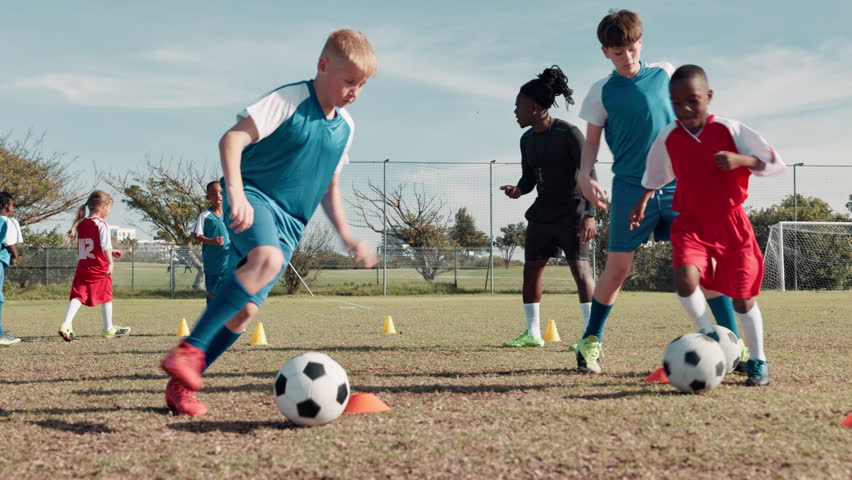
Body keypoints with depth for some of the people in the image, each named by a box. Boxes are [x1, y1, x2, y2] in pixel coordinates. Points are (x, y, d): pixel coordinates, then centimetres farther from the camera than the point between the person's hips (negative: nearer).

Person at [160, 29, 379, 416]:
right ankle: (191, 349, -33)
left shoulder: (345, 127, 13)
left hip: (289, 225, 7)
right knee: (267, 258, -37)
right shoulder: (291, 100, -10)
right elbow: (233, 138, -19)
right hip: (255, 198, -7)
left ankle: (181, 386, 9)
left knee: (245, 309, -3)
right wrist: (235, 191, -33)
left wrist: (347, 236, 20)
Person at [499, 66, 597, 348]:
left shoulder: (569, 134, -13)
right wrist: (518, 190, -6)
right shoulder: (527, 140, 9)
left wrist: (589, 214, -22)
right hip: (542, 213, 8)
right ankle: (533, 333, 19)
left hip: (571, 211, -8)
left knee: (580, 267, -14)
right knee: (531, 268, 9)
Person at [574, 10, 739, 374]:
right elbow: (592, 140, 7)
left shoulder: (665, 74, 7)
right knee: (618, 267, -2)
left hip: (677, 184, 2)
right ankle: (590, 341, 15)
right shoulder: (602, 92, 2)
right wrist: (585, 174, -10)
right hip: (631, 189, -1)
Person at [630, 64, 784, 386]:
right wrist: (643, 201, 8)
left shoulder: (730, 130, -10)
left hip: (730, 222, -1)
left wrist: (740, 160, -21)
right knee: (685, 278, -26)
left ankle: (758, 360, 23)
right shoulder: (667, 138, -2)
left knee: (742, 296, 5)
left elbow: (775, 163, -6)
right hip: (690, 223, 1)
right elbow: (655, 175, 19)